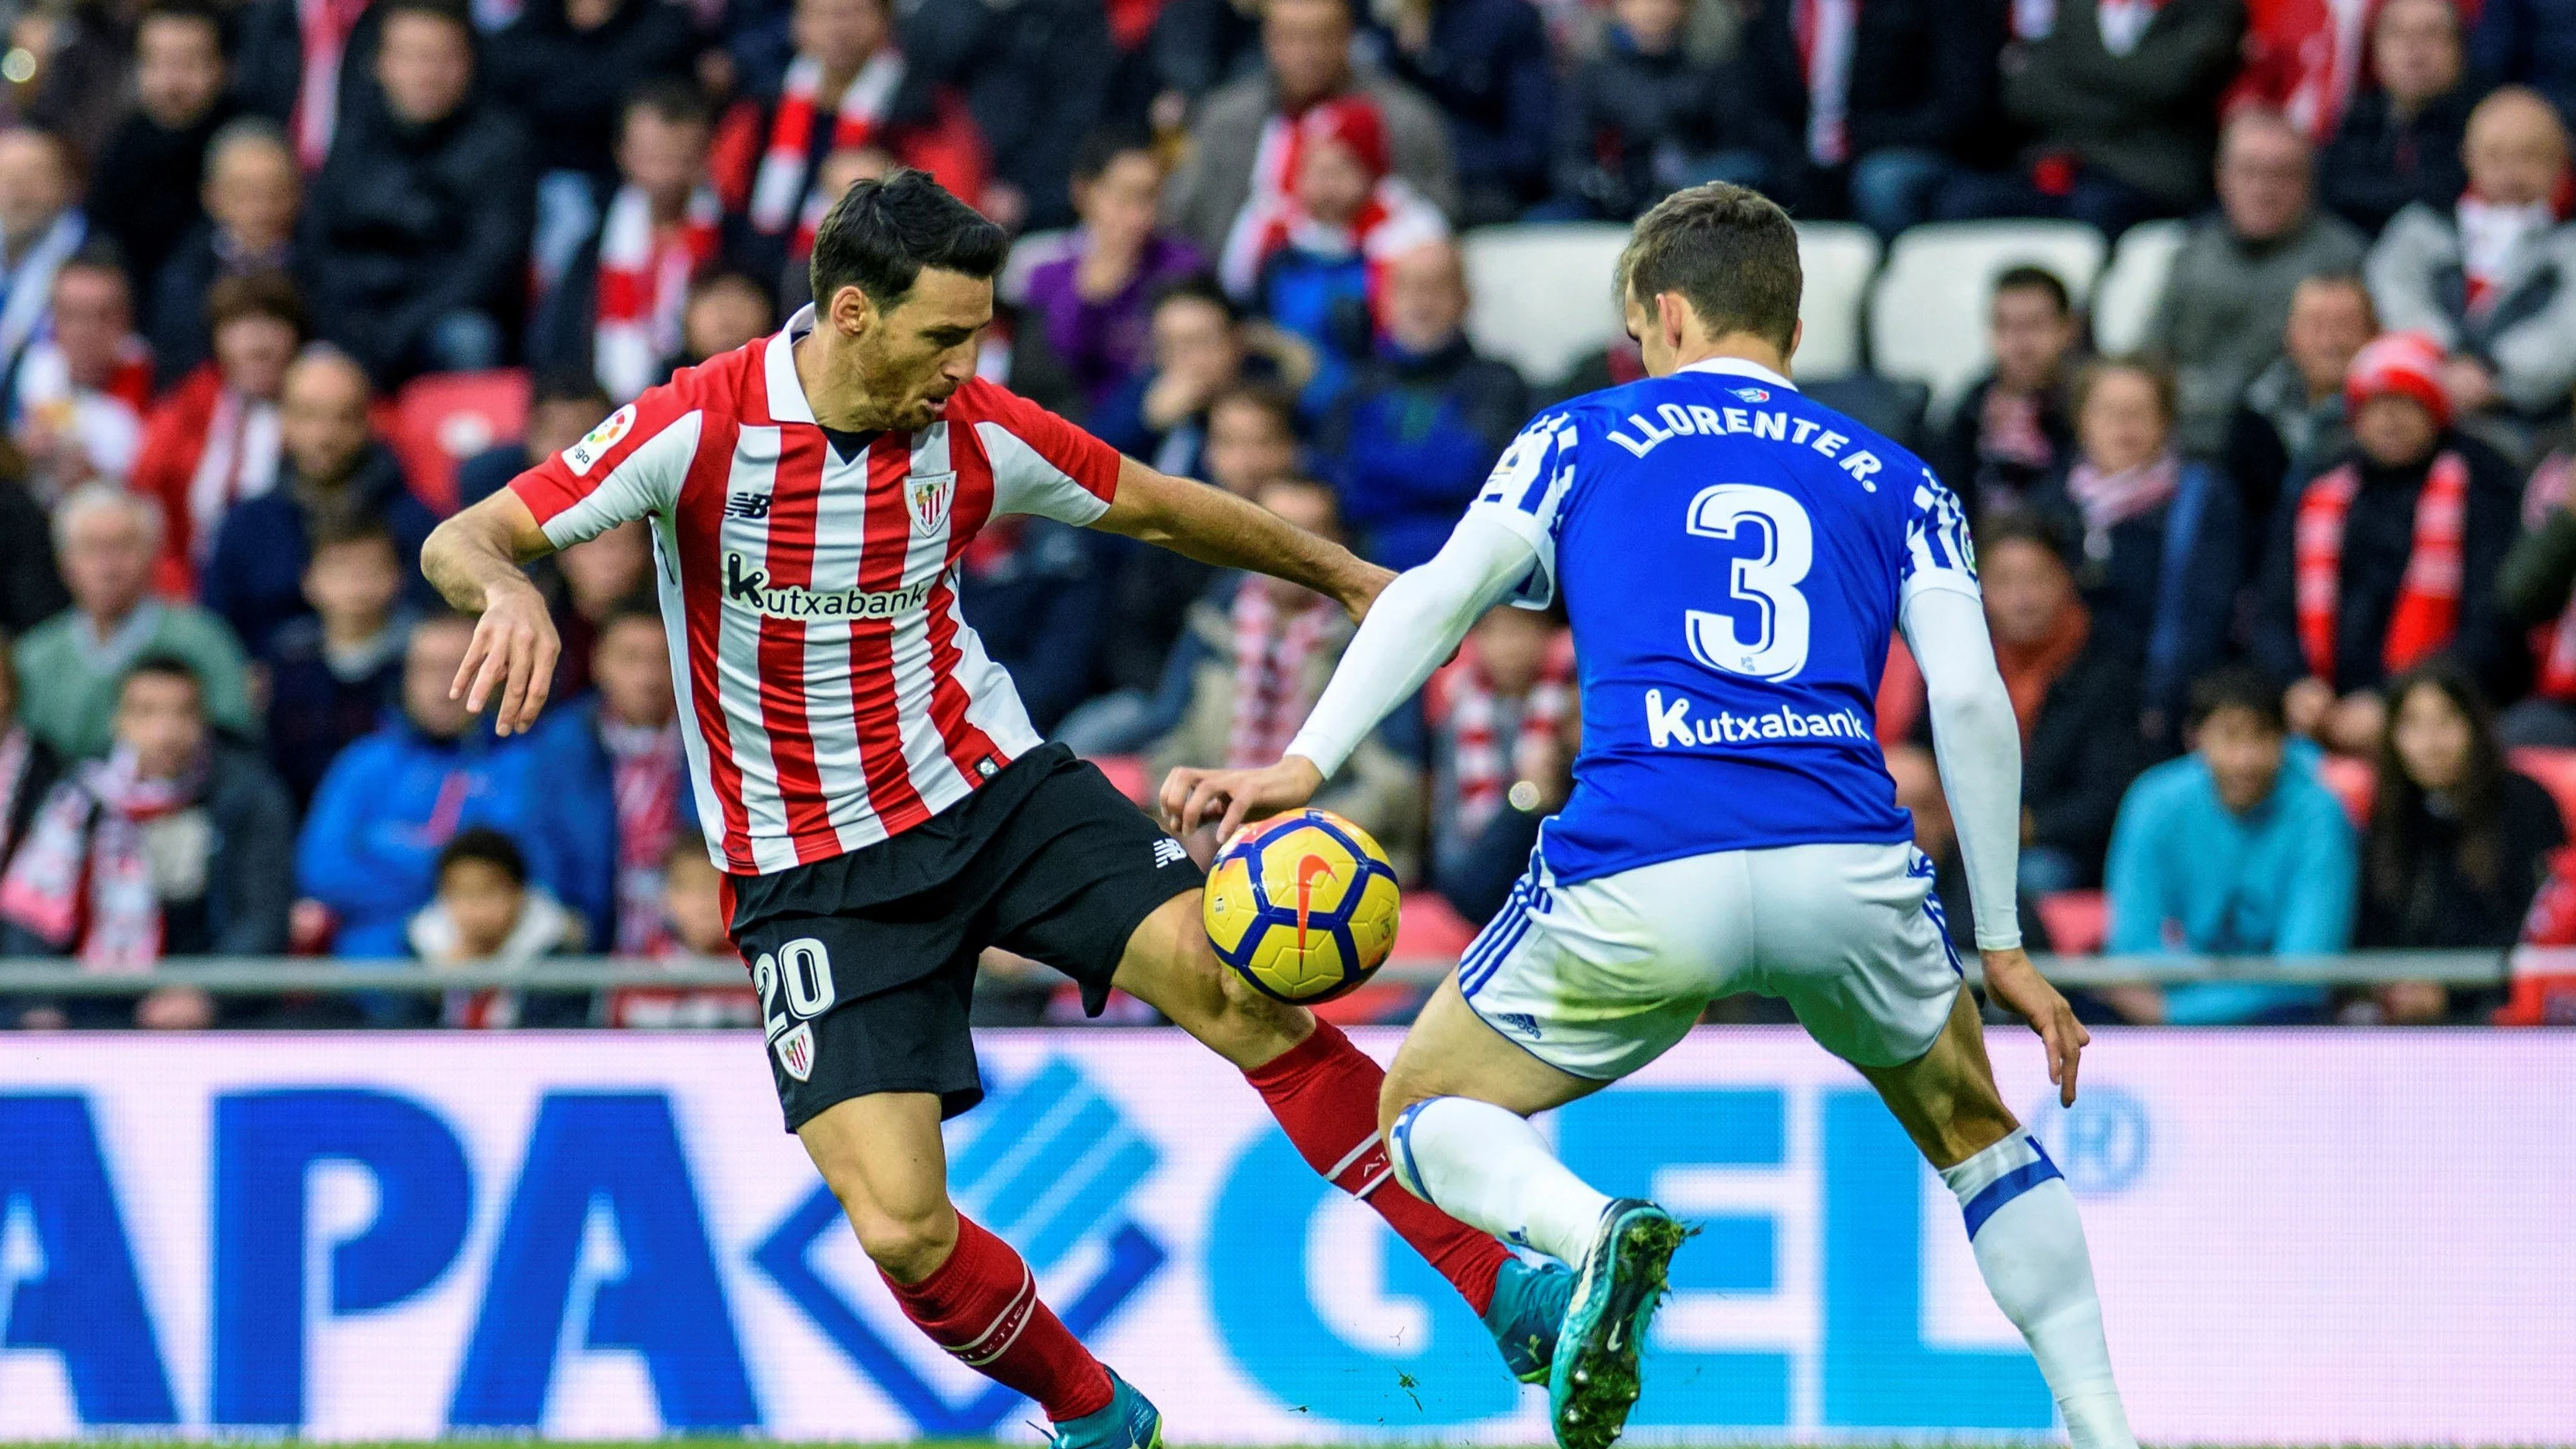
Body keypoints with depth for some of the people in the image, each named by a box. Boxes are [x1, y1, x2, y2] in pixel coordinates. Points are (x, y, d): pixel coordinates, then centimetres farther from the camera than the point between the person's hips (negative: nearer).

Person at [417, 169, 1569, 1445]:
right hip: (815, 877, -2)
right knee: (901, 1228, -15)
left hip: (993, 788, 3)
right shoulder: (702, 428, -18)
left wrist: (1348, 576, 17)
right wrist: (509, 587, -44)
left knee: (1242, 992, -19)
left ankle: (1497, 1289, -12)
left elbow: (1157, 511, 13)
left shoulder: (977, 432, -7)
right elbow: (459, 543, -20)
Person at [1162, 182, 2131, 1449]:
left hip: (1638, 881, -2)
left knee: (1422, 1115, 19)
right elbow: (1971, 702, 11)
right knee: (1972, 1132, 30)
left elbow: (1437, 595, 5)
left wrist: (1305, 762, -1)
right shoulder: (1893, 480, 21)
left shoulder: (1586, 438, 19)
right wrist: (2002, 947, 15)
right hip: (1849, 870, 2)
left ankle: (1593, 1234, -14)